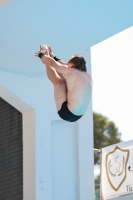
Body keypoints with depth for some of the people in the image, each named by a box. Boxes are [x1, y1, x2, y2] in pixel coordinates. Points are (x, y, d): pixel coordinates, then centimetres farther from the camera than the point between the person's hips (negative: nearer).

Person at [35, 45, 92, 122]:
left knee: (57, 81, 2)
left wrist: (41, 55, 17)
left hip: (66, 113, -8)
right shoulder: (88, 77, 9)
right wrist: (54, 57, 34)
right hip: (77, 116, 8)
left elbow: (52, 63, -1)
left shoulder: (72, 72, -13)